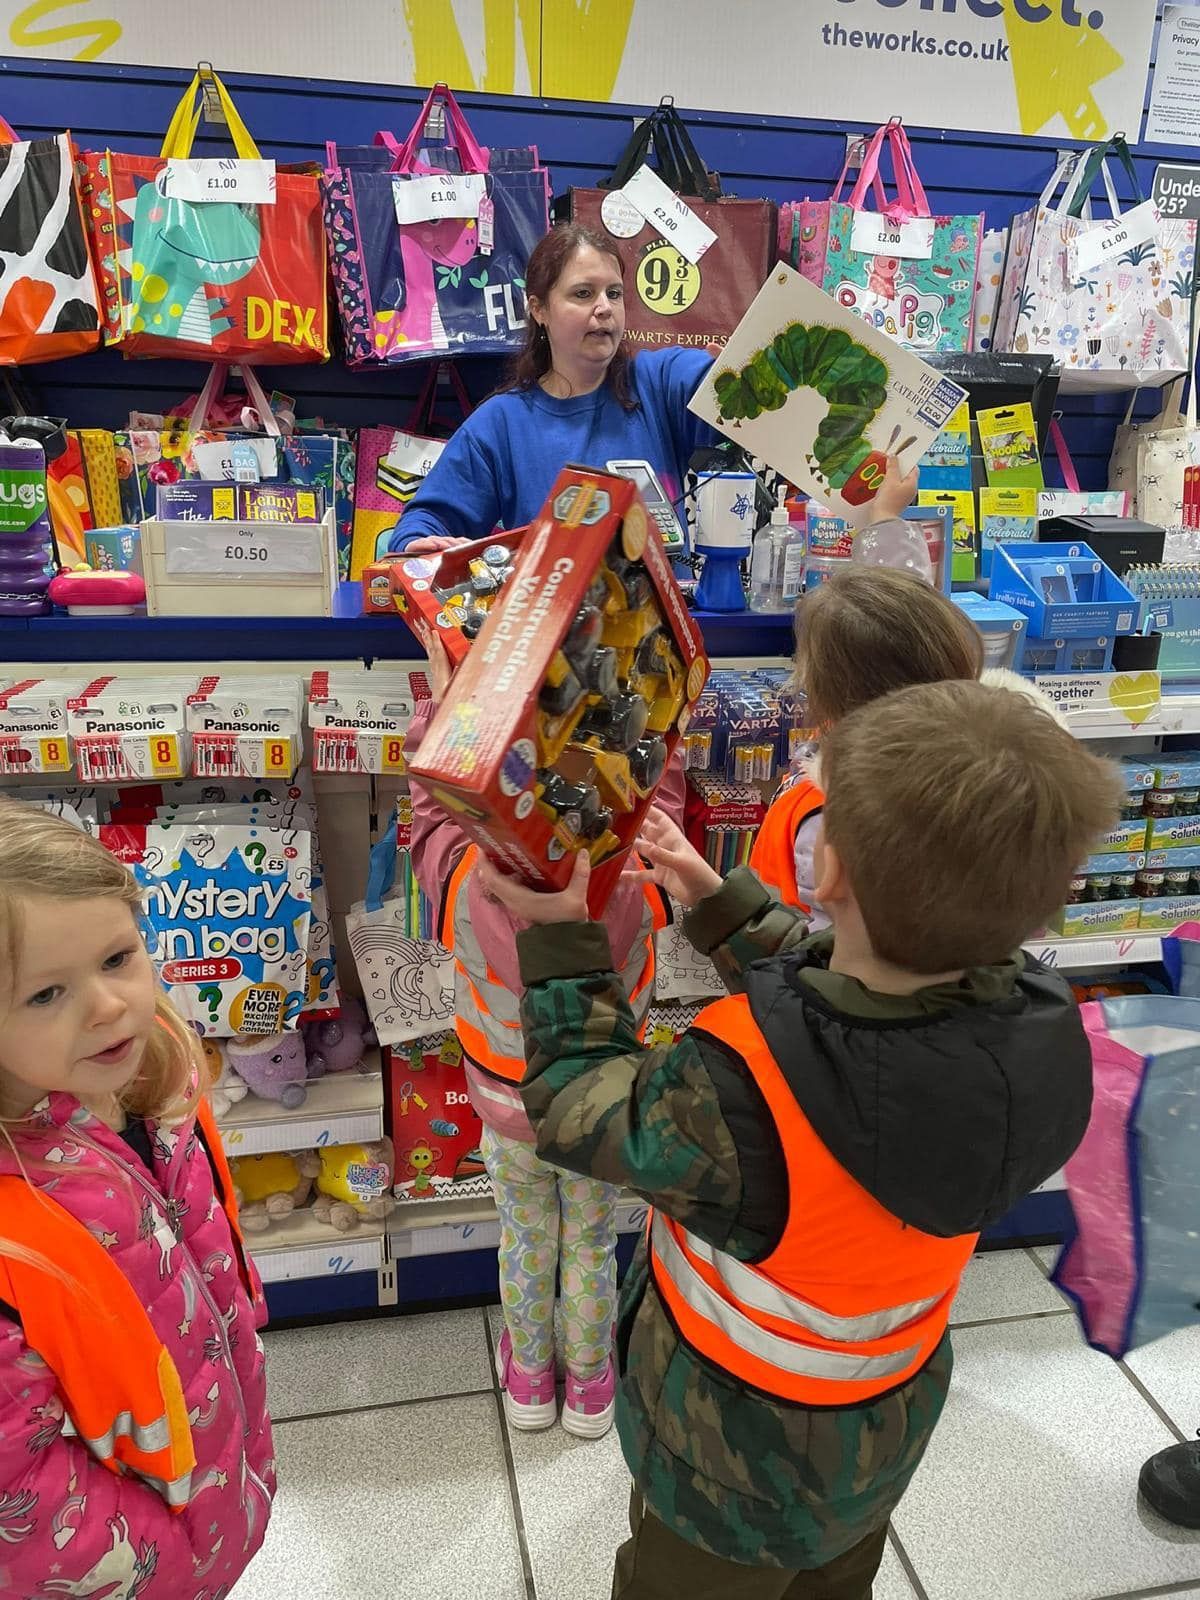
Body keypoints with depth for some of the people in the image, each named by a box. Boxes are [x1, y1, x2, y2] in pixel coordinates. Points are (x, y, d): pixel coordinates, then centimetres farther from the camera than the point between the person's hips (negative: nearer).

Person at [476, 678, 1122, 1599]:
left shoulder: (736, 1096, -45)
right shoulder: (1038, 1026, -25)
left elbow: (576, 1111, -24)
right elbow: (832, 1015, -7)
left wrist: (559, 937, -15)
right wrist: (717, 899, -1)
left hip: (742, 1472, -4)